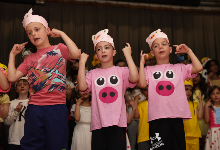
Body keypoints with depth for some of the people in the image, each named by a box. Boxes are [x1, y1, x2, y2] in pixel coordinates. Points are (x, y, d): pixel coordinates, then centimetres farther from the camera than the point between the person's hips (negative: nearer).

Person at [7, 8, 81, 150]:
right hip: (34, 108, 4)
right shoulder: (30, 59, 17)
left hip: (57, 107, -4)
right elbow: (12, 77, 8)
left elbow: (76, 54, -17)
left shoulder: (59, 49, 4)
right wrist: (12, 54, 14)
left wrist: (61, 34, -7)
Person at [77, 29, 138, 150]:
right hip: (98, 124, 2)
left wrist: (128, 56, -9)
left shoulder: (121, 71, 6)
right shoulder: (92, 74, 10)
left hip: (118, 123, -1)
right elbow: (82, 87, -7)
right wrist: (82, 63, -3)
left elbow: (134, 78, -14)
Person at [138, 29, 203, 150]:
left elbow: (198, 68, -1)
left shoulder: (179, 68, 13)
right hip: (157, 118, -1)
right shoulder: (149, 70, 11)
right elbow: (142, 84, -7)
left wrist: (188, 51, 7)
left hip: (176, 116, 1)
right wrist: (141, 62, 0)